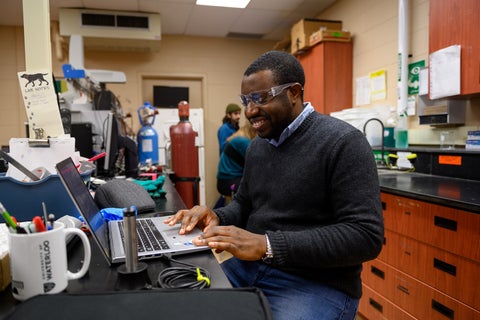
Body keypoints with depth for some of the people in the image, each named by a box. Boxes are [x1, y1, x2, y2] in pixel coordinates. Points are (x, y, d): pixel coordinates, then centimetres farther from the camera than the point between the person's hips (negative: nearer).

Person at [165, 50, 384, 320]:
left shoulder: (343, 142, -15)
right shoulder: (257, 145, 9)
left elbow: (366, 236, -22)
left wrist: (267, 245, -28)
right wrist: (218, 218, -7)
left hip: (317, 284, -6)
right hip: (249, 268, 7)